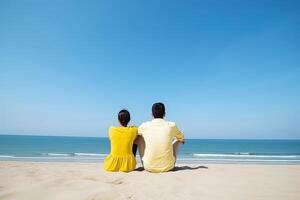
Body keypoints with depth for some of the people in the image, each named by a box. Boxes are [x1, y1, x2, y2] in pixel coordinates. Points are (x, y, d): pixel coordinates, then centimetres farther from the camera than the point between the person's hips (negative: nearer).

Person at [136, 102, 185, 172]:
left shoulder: (144, 126, -8)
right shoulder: (172, 125, -7)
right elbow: (182, 138, 14)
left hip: (149, 167, 0)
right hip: (167, 167, 0)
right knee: (178, 140, 20)